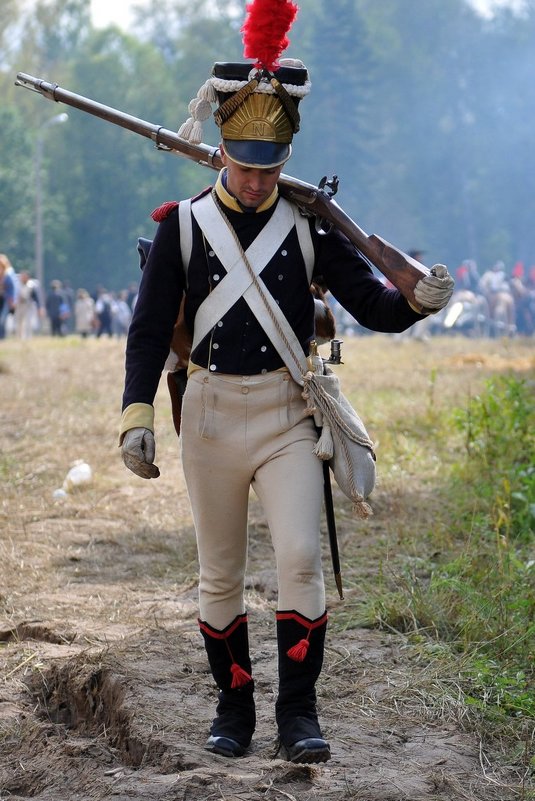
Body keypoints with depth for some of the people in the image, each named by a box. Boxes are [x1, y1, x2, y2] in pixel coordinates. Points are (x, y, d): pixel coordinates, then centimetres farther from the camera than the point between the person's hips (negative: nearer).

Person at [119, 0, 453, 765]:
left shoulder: (309, 225, 2)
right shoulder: (182, 225, 0)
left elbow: (374, 307, 0)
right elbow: (150, 326, -1)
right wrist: (137, 415, -12)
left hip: (288, 414, 0)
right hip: (211, 414, 1)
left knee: (301, 558, -13)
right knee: (220, 577, 8)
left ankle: (298, 712, -3)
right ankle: (233, 705, 23)